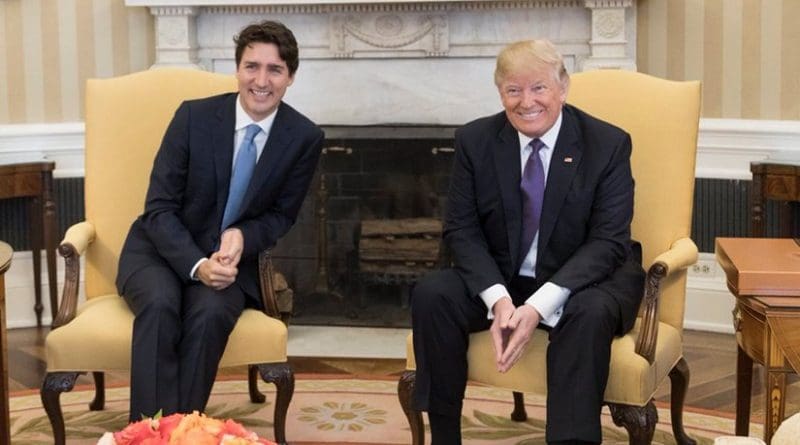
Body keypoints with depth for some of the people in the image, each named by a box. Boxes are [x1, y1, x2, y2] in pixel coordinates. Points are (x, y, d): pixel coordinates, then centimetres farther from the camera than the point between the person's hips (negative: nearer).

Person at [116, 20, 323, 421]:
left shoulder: (305, 138, -7)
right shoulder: (194, 116, -12)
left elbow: (281, 215, 4)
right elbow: (159, 208, -10)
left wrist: (243, 237, -19)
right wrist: (196, 264, -27)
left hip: (229, 258, 1)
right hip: (163, 250, -1)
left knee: (211, 313, -33)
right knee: (160, 305, -33)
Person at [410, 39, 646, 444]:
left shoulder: (608, 144, -10)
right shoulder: (475, 141, -2)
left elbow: (608, 242, -15)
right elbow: (461, 230, -4)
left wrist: (539, 306, -28)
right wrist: (498, 299, -24)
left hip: (582, 280, -2)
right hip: (499, 279, 3)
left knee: (590, 314, -36)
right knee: (430, 295, -23)